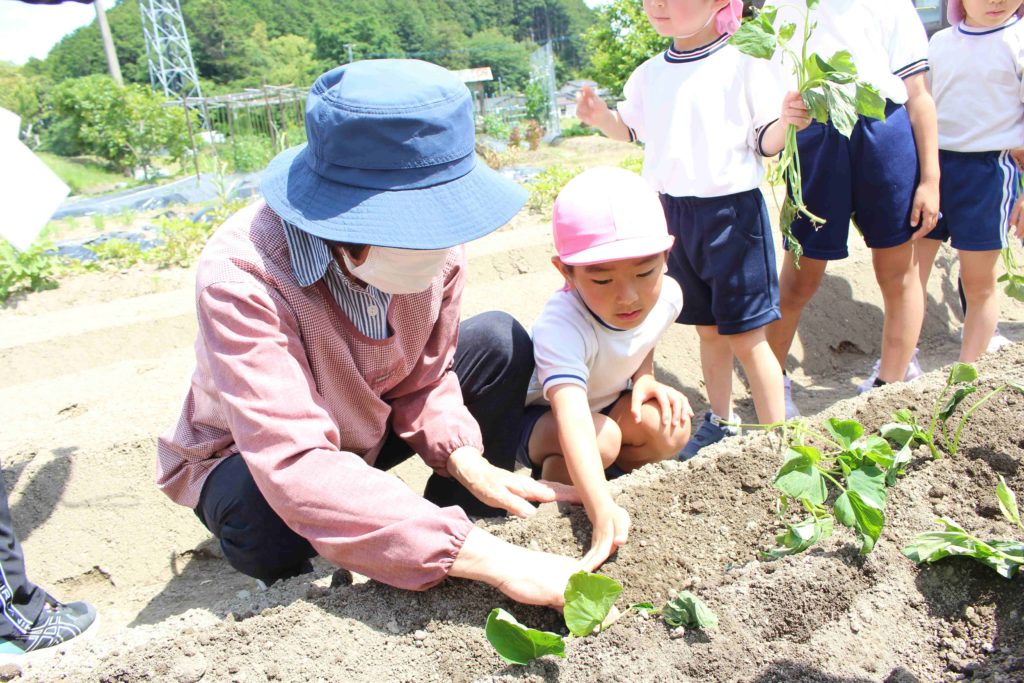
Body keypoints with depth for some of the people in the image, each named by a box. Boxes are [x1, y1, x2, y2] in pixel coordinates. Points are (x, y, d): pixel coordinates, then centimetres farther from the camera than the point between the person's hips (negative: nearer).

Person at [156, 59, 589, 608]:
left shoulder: (432, 237, -23)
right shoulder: (242, 275, -39)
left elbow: (423, 379, -9)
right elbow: (296, 468, -47)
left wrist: (464, 459, -30)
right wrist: (497, 563, -51)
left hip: (368, 427, 5)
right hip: (244, 461, -4)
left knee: (499, 343, -12)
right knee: (266, 503, -39)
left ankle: (464, 522, 3)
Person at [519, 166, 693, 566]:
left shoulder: (666, 296, -20)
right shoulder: (562, 325, -41)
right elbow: (572, 420, -54)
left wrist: (644, 379, -16)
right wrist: (603, 512, -66)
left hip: (606, 402, 6)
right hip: (534, 412, -5)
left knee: (671, 431, -21)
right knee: (603, 439, -35)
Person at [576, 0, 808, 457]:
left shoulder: (743, 64, -8)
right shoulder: (649, 75, 7)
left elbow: (766, 144, -4)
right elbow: (634, 128, 23)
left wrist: (785, 121, -25)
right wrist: (602, 118, 4)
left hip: (732, 209, -5)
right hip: (672, 210, 5)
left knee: (745, 335, -1)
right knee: (707, 329, 16)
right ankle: (720, 423, 31)